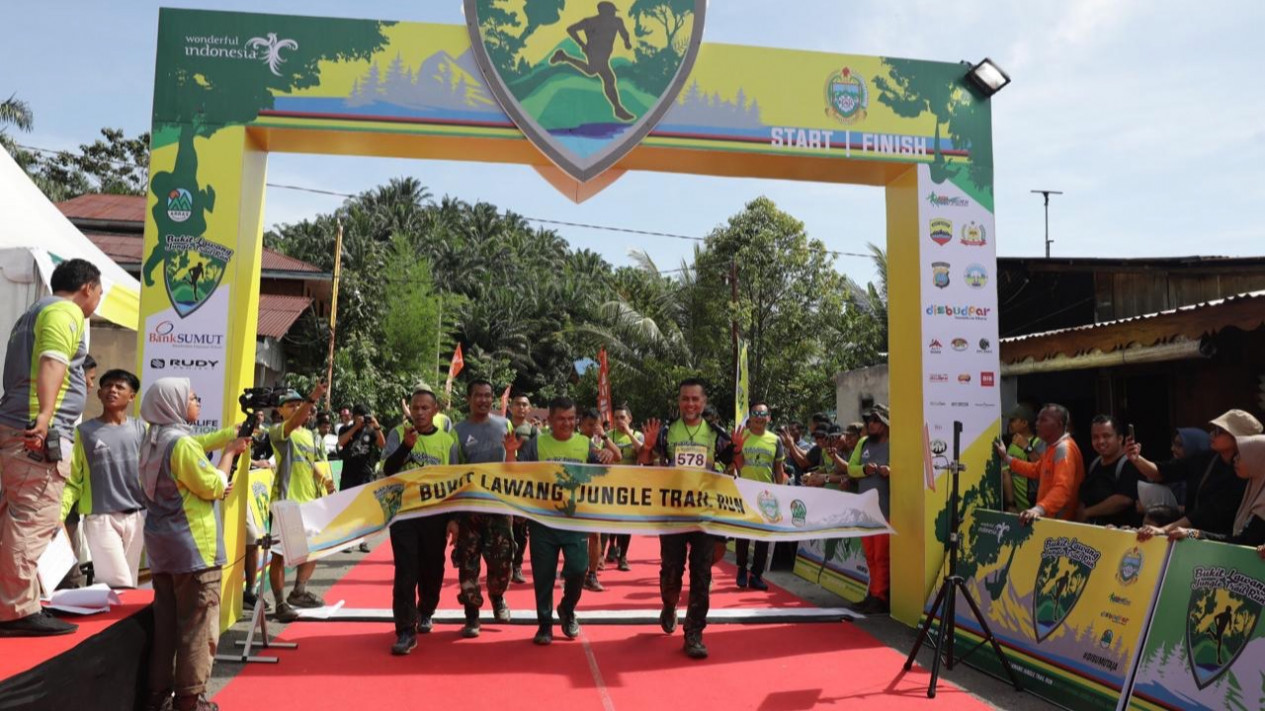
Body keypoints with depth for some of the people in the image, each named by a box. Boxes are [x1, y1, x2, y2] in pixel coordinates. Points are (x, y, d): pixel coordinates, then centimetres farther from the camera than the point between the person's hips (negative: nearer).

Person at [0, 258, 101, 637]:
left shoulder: (35, 312, 25)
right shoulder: (65, 311, -6)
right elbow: (52, 362, -23)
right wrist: (45, 414, -35)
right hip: (40, 433, -10)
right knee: (33, 521, -8)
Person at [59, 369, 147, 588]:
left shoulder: (141, 429, 9)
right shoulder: (84, 432, 4)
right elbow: (72, 480, 1)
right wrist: (59, 513, -13)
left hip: (137, 516, 3)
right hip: (100, 517, -2)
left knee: (129, 584, 7)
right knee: (118, 585, -10)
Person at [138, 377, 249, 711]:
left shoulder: (154, 440, 9)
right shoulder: (182, 444, -19)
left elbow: (195, 447, 22)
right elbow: (215, 487, -15)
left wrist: (231, 433, 13)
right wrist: (230, 451, -5)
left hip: (162, 544, 9)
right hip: (193, 547, -9)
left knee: (166, 621, 15)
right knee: (197, 624, 0)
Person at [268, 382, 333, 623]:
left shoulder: (311, 435, 14)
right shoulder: (278, 431, -7)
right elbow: (293, 423, -30)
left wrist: (323, 481, 2)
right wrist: (313, 399, -44)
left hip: (309, 501, 7)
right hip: (285, 501, -7)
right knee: (280, 553, -1)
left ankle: (298, 591, 28)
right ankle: (280, 603, 6)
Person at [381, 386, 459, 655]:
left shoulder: (448, 440, 2)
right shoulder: (398, 434, 0)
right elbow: (387, 470, -10)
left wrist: (454, 518, 1)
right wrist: (407, 445, -24)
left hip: (436, 514, 2)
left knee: (432, 568, 11)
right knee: (405, 570, -7)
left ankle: (425, 613, 36)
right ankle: (405, 631, -4)